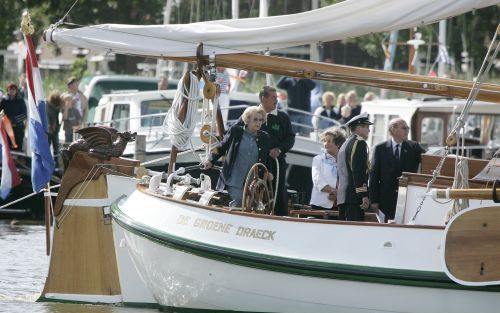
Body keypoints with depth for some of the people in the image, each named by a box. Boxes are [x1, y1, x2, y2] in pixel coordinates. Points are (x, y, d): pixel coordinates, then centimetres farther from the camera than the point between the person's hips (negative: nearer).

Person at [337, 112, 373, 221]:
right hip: (355, 196, -9)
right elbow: (359, 171, -16)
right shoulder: (359, 142, -7)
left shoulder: (345, 145, 22)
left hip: (342, 196, 9)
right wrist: (364, 195, -19)